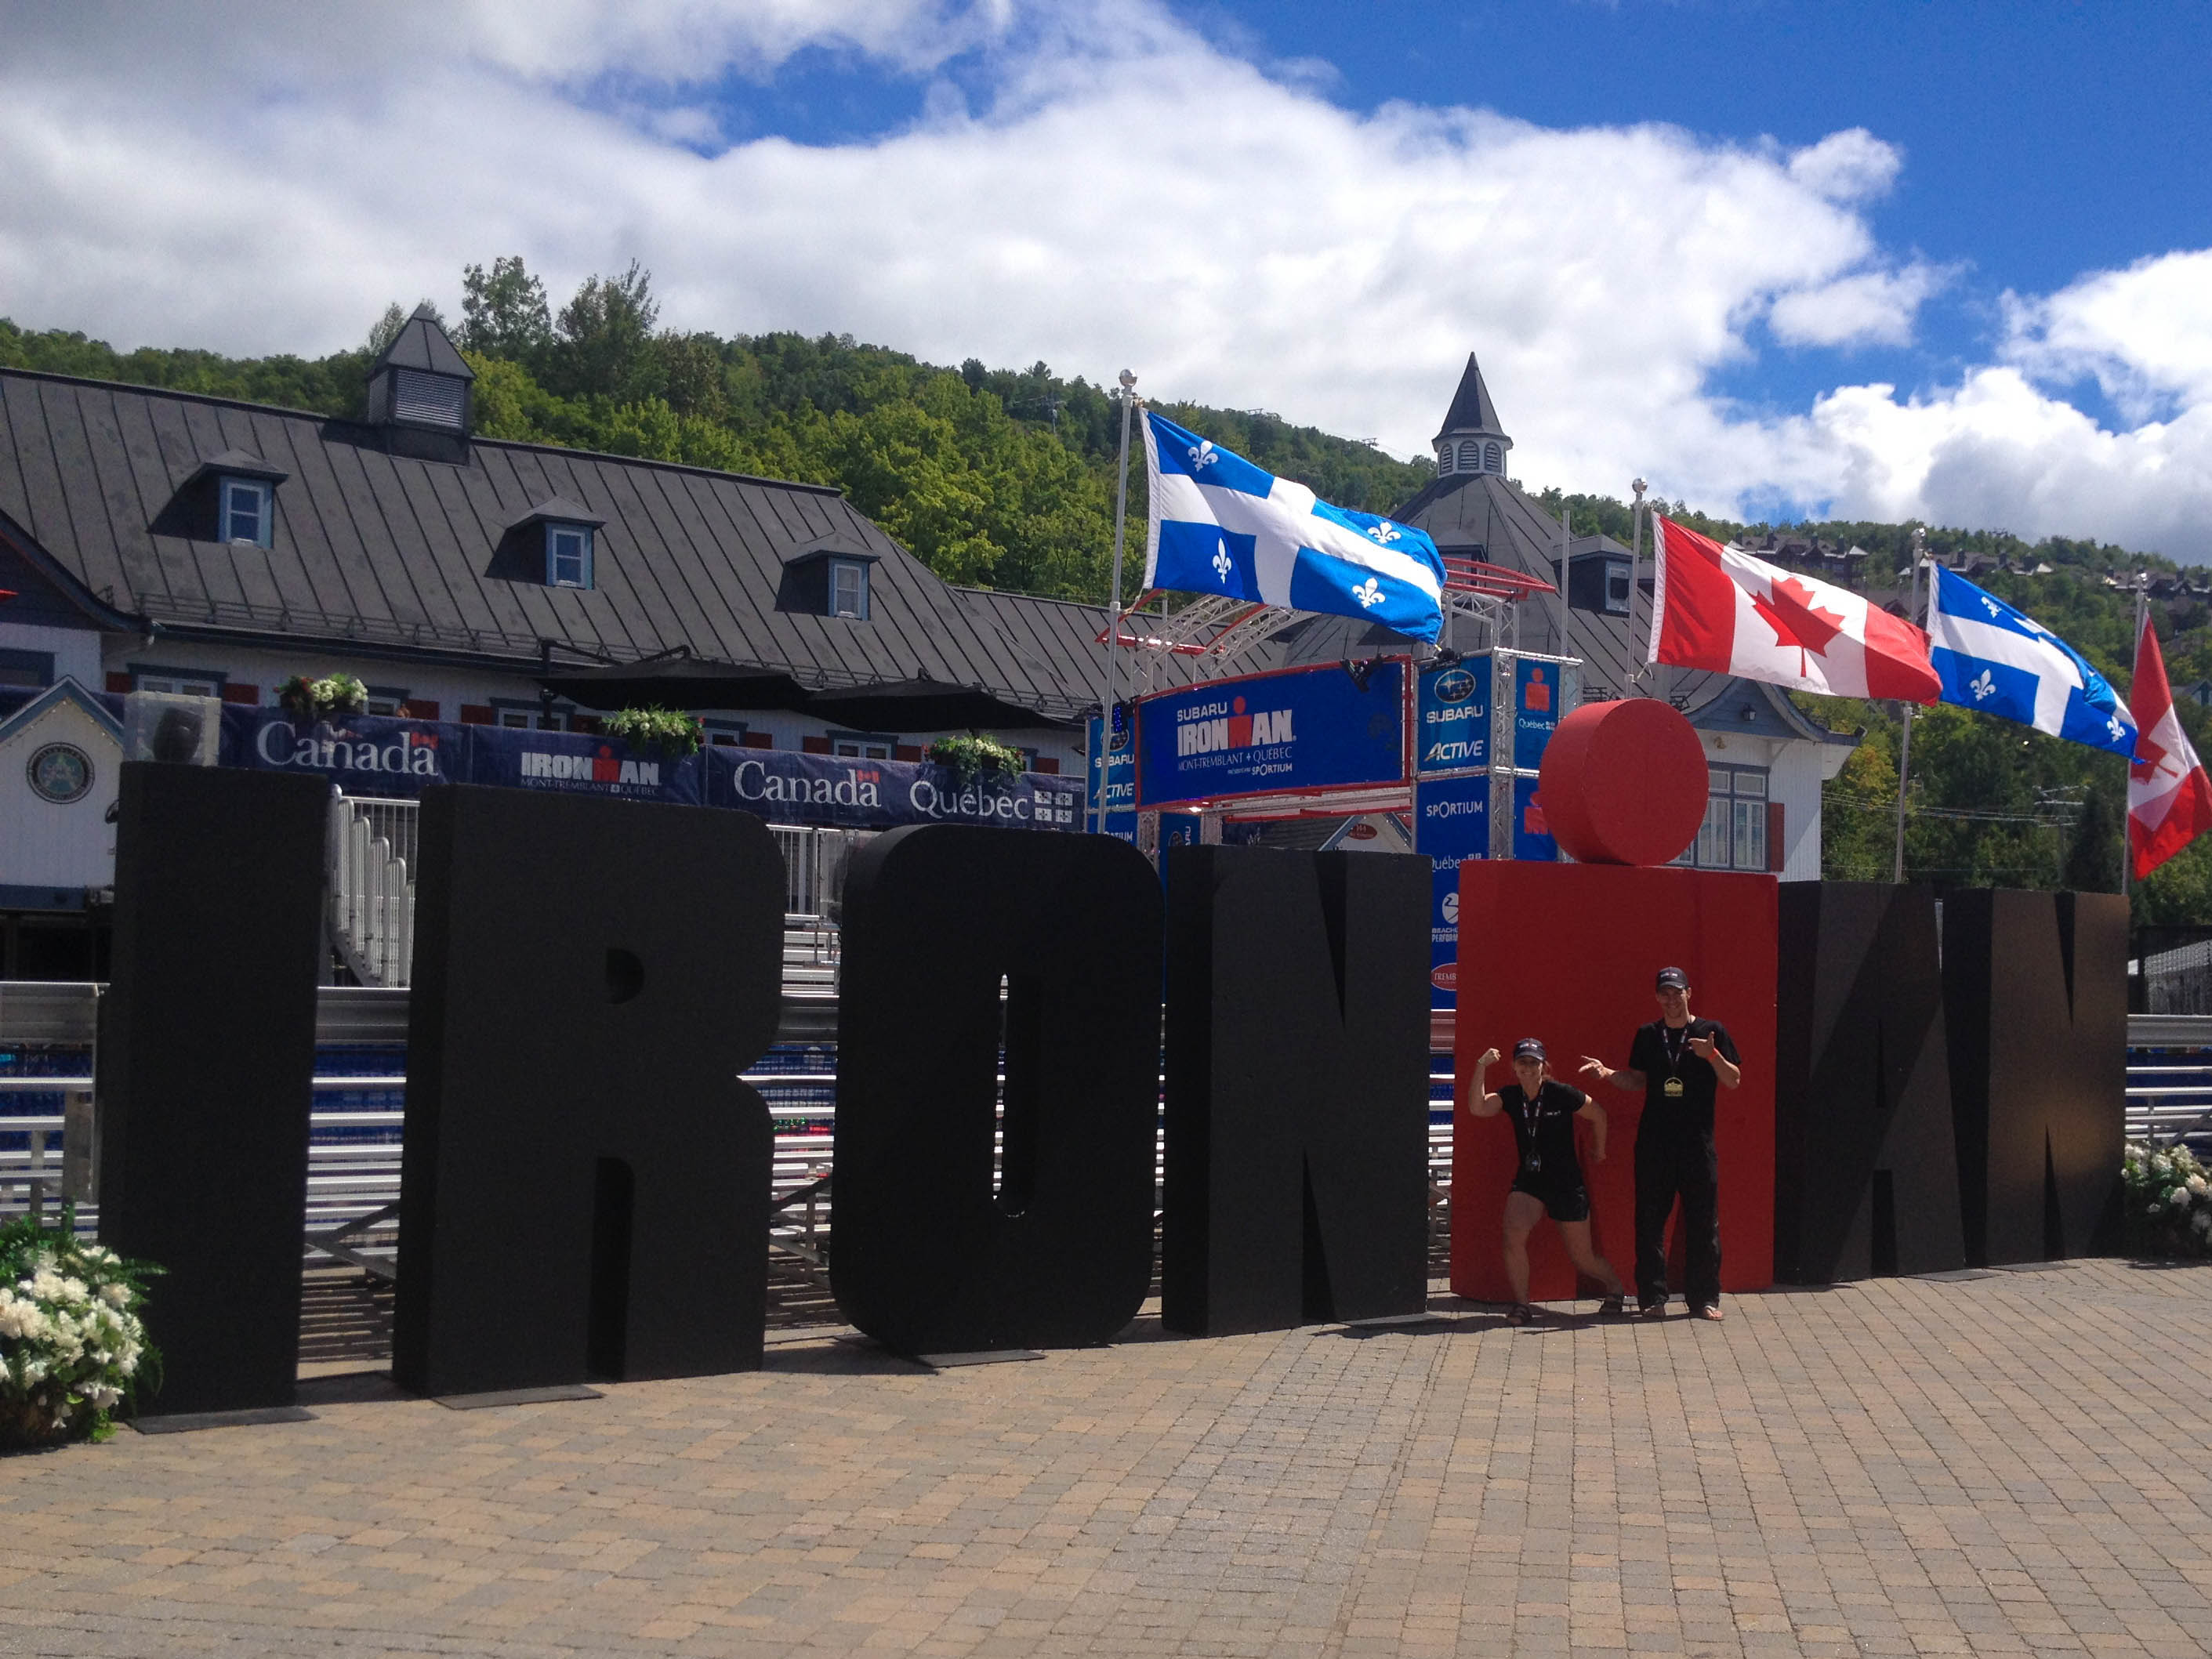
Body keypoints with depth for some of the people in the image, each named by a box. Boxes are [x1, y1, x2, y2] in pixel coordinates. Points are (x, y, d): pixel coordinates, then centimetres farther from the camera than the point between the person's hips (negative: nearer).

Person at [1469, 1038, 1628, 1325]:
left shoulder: (1561, 1094, -13)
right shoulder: (1510, 1097, -3)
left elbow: (1598, 1115, 2)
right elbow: (1478, 1107, -20)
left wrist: (1598, 1150, 14)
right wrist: (1481, 1068, -26)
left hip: (1567, 1185, -3)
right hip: (1528, 1182, 3)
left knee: (1582, 1258, 7)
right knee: (1514, 1234, -24)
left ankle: (1616, 1287, 39)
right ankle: (1521, 1305, -10)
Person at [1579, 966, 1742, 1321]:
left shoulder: (1711, 1031, 2)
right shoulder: (1647, 1035, 9)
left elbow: (1733, 1082, -1)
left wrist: (1713, 1055, -18)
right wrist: (1607, 1073, -3)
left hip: (1698, 1142, -2)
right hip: (1654, 1142, 2)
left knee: (1703, 1220, 1)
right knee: (1650, 1219, 2)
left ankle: (1705, 1297, 10)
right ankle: (1652, 1296, 9)